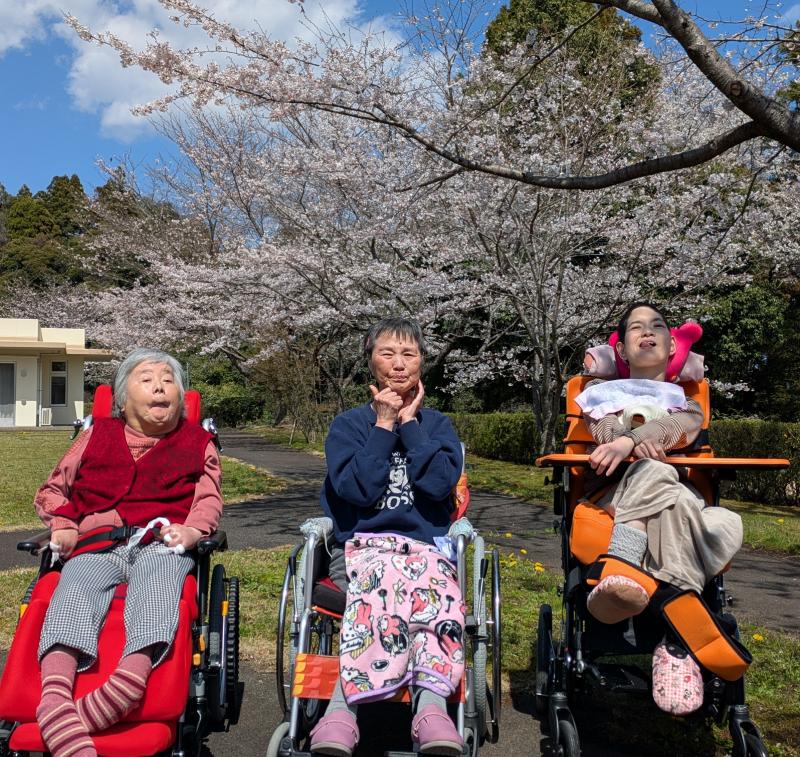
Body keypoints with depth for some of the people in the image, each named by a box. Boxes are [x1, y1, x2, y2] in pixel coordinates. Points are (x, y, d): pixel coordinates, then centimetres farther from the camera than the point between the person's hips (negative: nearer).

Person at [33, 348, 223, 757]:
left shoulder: (197, 442, 25)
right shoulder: (97, 435, 28)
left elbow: (209, 499, 14)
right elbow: (52, 489, 28)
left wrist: (192, 528, -9)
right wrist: (63, 525, 6)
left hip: (162, 544, -1)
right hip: (96, 544, 1)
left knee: (155, 590, -36)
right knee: (73, 593, -32)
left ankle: (130, 677, -59)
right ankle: (55, 699, -53)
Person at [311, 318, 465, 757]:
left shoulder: (437, 425, 16)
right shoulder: (348, 425, 13)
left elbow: (440, 482, -5)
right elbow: (357, 489, -6)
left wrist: (409, 423, 0)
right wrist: (384, 425, -2)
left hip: (427, 546, 1)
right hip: (361, 546, -1)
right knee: (386, 581, -37)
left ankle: (344, 705, -43)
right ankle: (430, 702, -43)